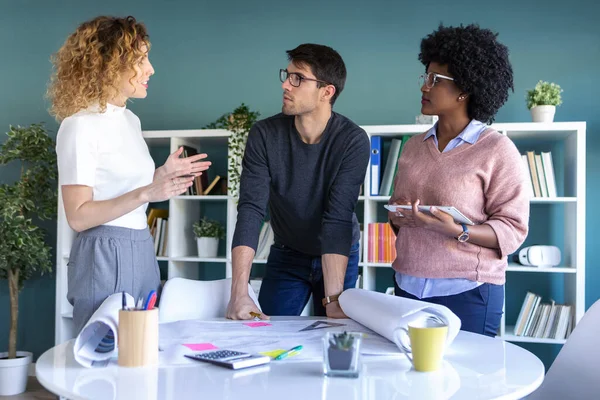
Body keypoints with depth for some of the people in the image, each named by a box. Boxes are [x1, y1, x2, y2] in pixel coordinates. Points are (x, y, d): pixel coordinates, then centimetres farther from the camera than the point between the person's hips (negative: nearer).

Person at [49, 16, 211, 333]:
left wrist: (162, 175, 10)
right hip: (105, 256, -8)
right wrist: (146, 193, -26)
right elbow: (78, 216, -18)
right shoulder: (80, 125, -14)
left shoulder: (130, 120, 11)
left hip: (141, 250, 8)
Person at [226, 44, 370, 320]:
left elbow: (337, 219, -28)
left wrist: (333, 299, -35)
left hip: (340, 257, -1)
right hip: (286, 255, 1)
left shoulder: (353, 140, -23)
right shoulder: (264, 135, -18)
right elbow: (250, 210, -24)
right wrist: (239, 292, -33)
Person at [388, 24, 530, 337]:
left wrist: (457, 231, -25)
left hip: (466, 292, -5)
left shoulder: (497, 150, -8)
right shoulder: (413, 146, 10)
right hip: (407, 286, 5)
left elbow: (513, 229, -11)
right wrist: (397, 217, -5)